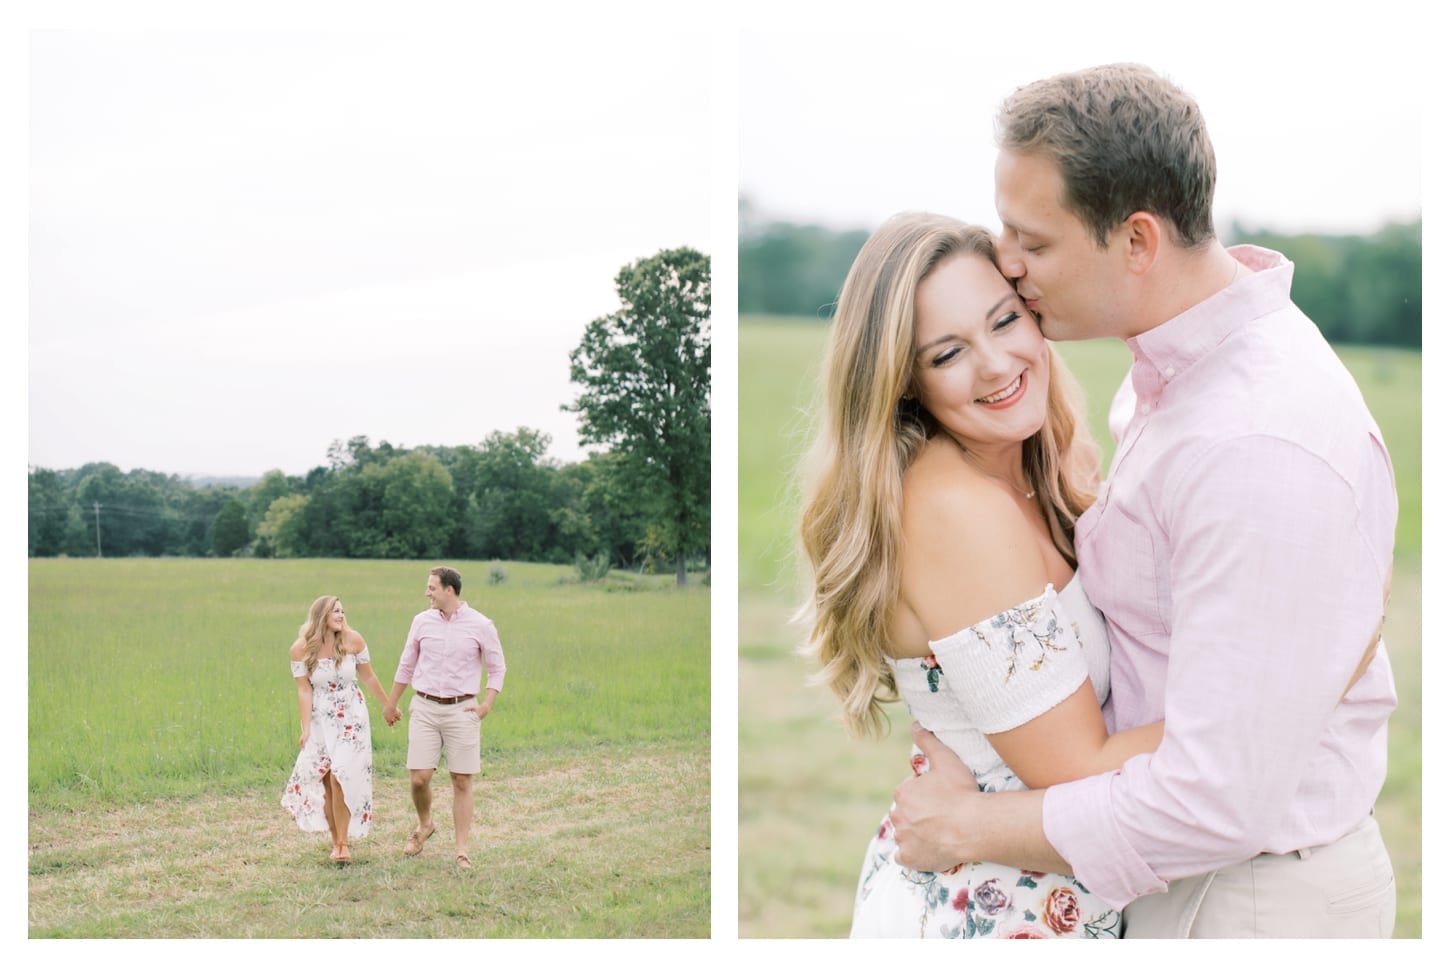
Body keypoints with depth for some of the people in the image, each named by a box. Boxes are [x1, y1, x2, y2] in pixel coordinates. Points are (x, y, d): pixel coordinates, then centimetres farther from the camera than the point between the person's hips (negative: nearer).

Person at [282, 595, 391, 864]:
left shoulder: (353, 640, -7)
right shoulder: (301, 649, -8)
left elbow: (368, 677, 5)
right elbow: (304, 690, -8)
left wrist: (388, 705, 12)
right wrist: (305, 729, -12)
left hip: (351, 717, -1)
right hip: (320, 720, 1)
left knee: (340, 777, -12)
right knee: (324, 781, 2)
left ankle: (343, 843, -2)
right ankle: (336, 841, 15)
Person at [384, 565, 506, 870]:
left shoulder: (480, 625, -3)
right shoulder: (422, 622, 4)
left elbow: (497, 668, 5)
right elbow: (406, 665, 15)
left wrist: (487, 704, -7)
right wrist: (391, 704, 20)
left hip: (461, 710, -2)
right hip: (425, 708, 2)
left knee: (462, 781, 0)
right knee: (419, 777, -4)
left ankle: (461, 849, 7)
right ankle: (424, 825, 26)